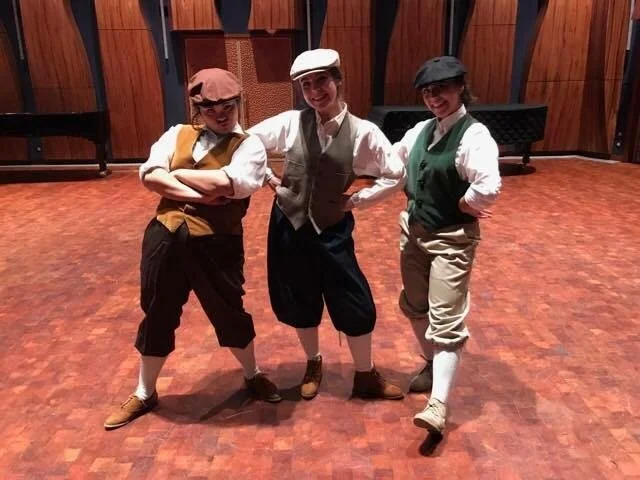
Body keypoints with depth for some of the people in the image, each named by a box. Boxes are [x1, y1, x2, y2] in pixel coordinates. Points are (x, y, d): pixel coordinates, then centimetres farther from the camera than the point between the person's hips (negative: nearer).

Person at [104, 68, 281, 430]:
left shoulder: (249, 145, -1)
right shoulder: (178, 135, 9)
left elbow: (226, 183, -19)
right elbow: (149, 175, -5)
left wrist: (177, 173, -7)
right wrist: (197, 194, -16)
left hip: (216, 243, -3)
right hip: (165, 235, 4)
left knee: (228, 313, 11)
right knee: (158, 316, 16)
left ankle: (254, 376, 40)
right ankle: (144, 394, 37)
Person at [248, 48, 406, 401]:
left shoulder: (363, 132, -11)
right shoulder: (290, 123, -7)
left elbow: (396, 176, -5)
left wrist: (358, 199, -8)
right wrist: (269, 179, 1)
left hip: (332, 230, -1)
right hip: (290, 225, 2)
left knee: (355, 306, 4)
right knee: (300, 304, 16)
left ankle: (365, 377, 29)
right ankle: (313, 366, 42)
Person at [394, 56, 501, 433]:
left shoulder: (474, 135, -18)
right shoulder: (421, 130, 3)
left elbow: (489, 189, -32)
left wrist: (461, 205, -15)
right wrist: (415, 198, 6)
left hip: (452, 238, -8)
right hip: (413, 230, 8)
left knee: (445, 320, -4)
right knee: (415, 307, 19)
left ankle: (438, 404, 3)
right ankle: (433, 365, 43)